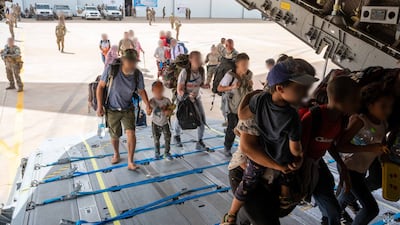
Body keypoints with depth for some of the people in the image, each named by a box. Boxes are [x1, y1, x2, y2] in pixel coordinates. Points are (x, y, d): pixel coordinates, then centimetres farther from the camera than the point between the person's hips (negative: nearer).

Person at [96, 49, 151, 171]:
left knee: (131, 133, -15)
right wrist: (99, 106, -12)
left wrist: (147, 104, -15)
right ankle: (116, 154, 43)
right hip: (112, 110, 0)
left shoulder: (138, 74, -16)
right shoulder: (111, 69, -22)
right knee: (115, 136, 12)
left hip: (128, 109, 1)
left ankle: (130, 162, -1)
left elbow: (141, 91, 1)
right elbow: (100, 86, -10)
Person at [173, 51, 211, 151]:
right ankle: (177, 136, 45)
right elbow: (179, 90, -25)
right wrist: (188, 96, -43)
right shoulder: (185, 72, -28)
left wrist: (207, 86, -21)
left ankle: (199, 143, 8)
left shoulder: (201, 70, -13)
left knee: (202, 118, -7)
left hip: (196, 98, 4)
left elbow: (202, 84, 2)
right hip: (183, 98, -4)